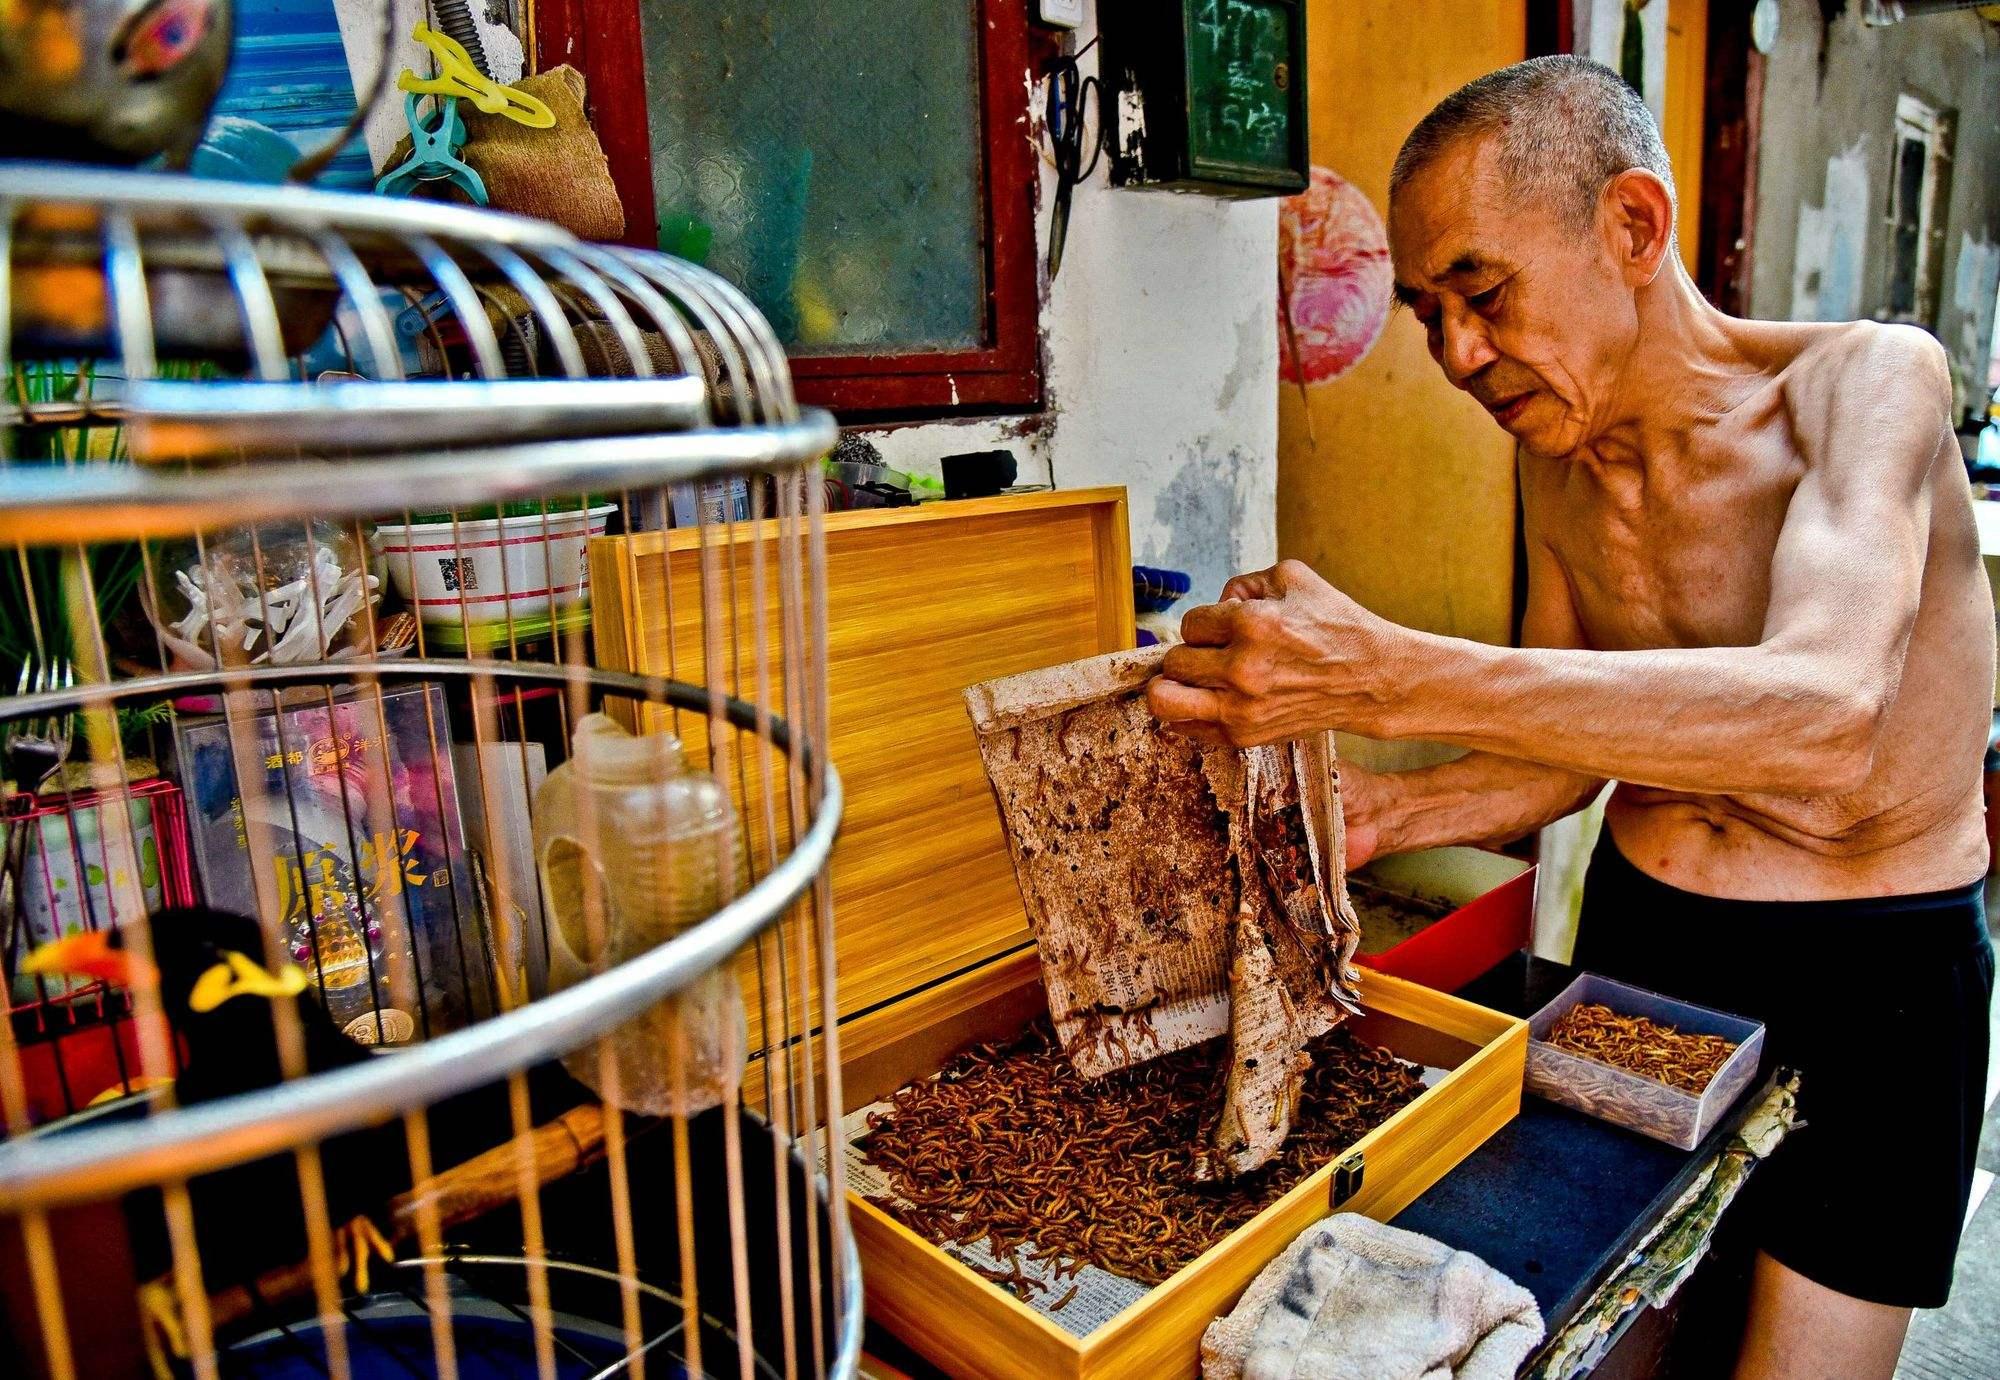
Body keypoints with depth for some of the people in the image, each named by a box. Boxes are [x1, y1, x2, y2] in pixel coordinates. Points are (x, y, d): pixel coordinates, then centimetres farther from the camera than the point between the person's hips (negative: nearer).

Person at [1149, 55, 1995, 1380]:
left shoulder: (1866, 381, -20)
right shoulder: (1558, 460, -2)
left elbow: (1825, 719, -39)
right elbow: (1569, 752, 5)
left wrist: (1382, 673, -46)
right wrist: (1378, 811, -13)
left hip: (1868, 973, -4)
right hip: (1634, 931, 5)